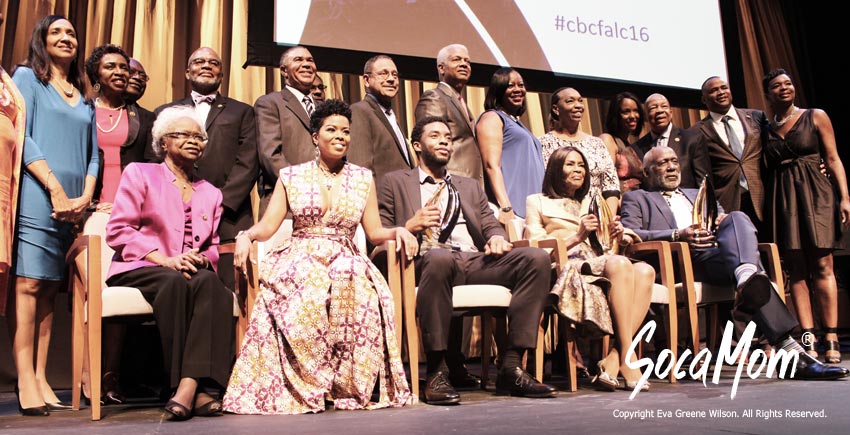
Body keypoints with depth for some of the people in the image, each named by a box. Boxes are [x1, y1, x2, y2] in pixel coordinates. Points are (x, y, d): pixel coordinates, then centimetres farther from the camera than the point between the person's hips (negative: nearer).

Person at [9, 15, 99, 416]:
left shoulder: (83, 98, 22)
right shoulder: (26, 76, 7)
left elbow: (93, 154, 16)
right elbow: (23, 137, -5)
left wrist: (86, 196, -1)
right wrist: (55, 189, -12)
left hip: (72, 204, 5)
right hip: (36, 196, -5)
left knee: (49, 289, 4)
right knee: (28, 283, -10)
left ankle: (41, 380, 5)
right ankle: (26, 385, -9)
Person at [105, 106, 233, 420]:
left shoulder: (211, 193, 24)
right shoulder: (139, 173, 13)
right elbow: (118, 230, 0)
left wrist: (201, 259, -6)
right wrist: (164, 259, -14)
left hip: (193, 270, 3)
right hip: (138, 270, -3)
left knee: (210, 283, -34)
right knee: (175, 283, -38)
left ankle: (190, 385, -44)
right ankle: (195, 391, -36)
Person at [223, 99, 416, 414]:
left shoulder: (363, 178, 15)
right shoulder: (291, 176, 12)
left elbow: (374, 232, 12)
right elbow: (267, 225, 5)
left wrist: (398, 231, -8)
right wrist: (246, 236, -16)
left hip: (345, 260, 1)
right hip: (300, 258, 0)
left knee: (359, 293, -35)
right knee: (305, 296, -37)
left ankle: (352, 386, -22)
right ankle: (305, 386, -21)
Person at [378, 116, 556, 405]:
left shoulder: (470, 186, 32)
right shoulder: (395, 183, 20)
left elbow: (490, 225, 22)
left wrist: (497, 237, -2)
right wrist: (409, 226, -7)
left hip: (475, 261, 5)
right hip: (427, 261, -4)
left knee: (536, 258, -21)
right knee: (439, 257, -41)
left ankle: (511, 366, -22)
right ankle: (437, 371, -30)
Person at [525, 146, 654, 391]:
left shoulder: (588, 203, 33)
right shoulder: (536, 202, 17)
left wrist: (618, 235, 2)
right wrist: (577, 236, -10)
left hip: (594, 263, 6)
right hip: (564, 268, -5)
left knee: (645, 271, -27)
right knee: (620, 264, -34)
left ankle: (614, 361, -35)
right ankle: (628, 359, -35)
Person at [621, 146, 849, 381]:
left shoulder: (699, 195, 39)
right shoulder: (636, 199, 20)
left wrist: (726, 223, 0)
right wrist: (677, 235, -17)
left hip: (723, 254, 5)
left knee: (737, 217, -31)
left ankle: (747, 280, -56)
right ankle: (788, 348, -43)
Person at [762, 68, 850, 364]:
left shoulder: (816, 116, 8)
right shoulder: (766, 130, 13)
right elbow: (768, 171, 12)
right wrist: (767, 209, 2)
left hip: (815, 194, -2)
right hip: (782, 200, 2)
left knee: (822, 267, -7)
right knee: (797, 270, -1)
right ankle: (808, 341, -1)